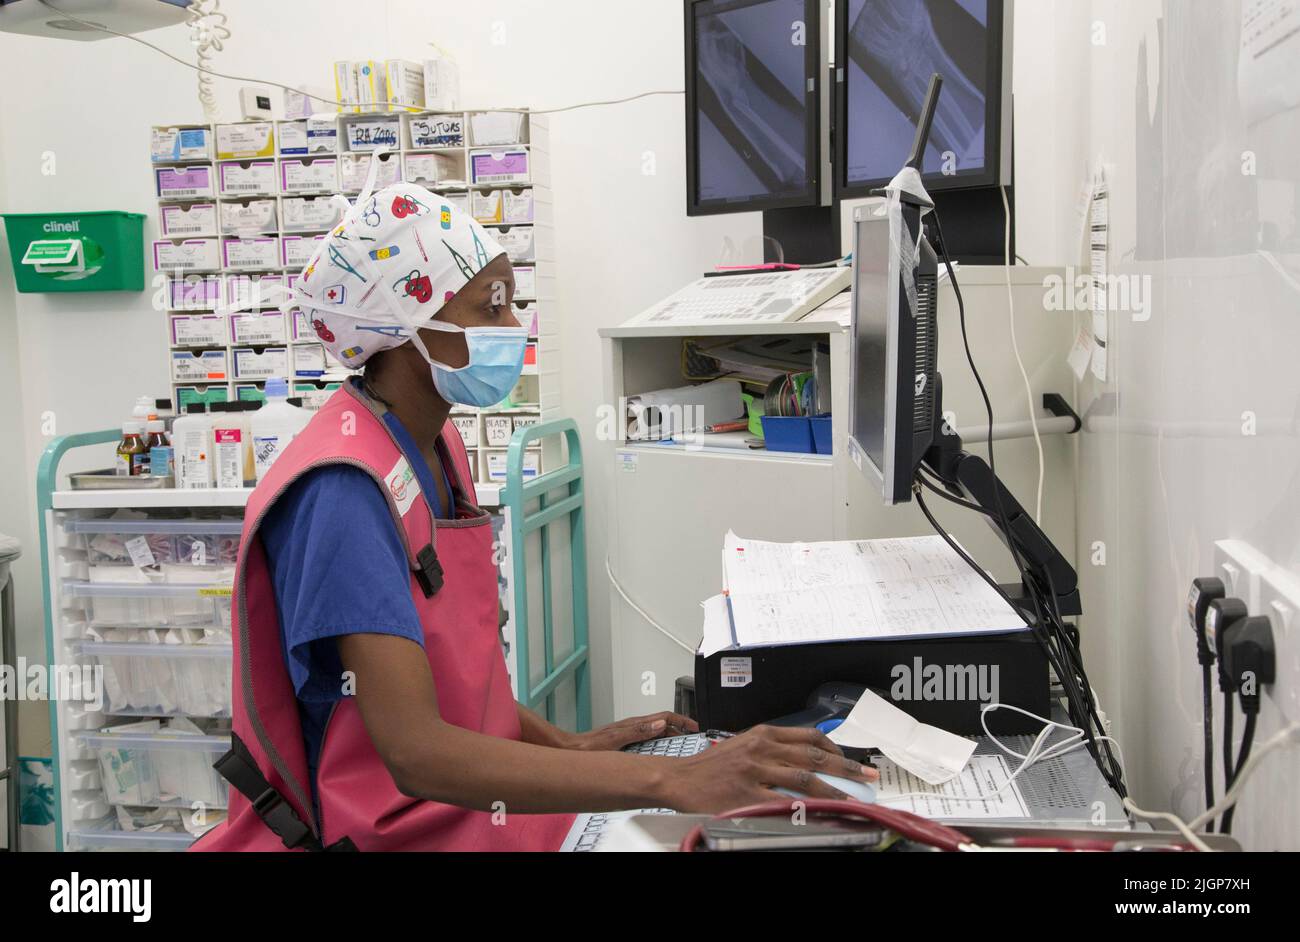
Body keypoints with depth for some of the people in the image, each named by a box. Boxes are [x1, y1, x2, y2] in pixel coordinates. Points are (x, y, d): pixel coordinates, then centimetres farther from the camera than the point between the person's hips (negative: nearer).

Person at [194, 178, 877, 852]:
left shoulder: (435, 444, 6)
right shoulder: (344, 490, -22)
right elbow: (416, 753, -30)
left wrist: (564, 745, 1)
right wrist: (675, 780, -35)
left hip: (461, 799, 8)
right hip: (383, 829, -8)